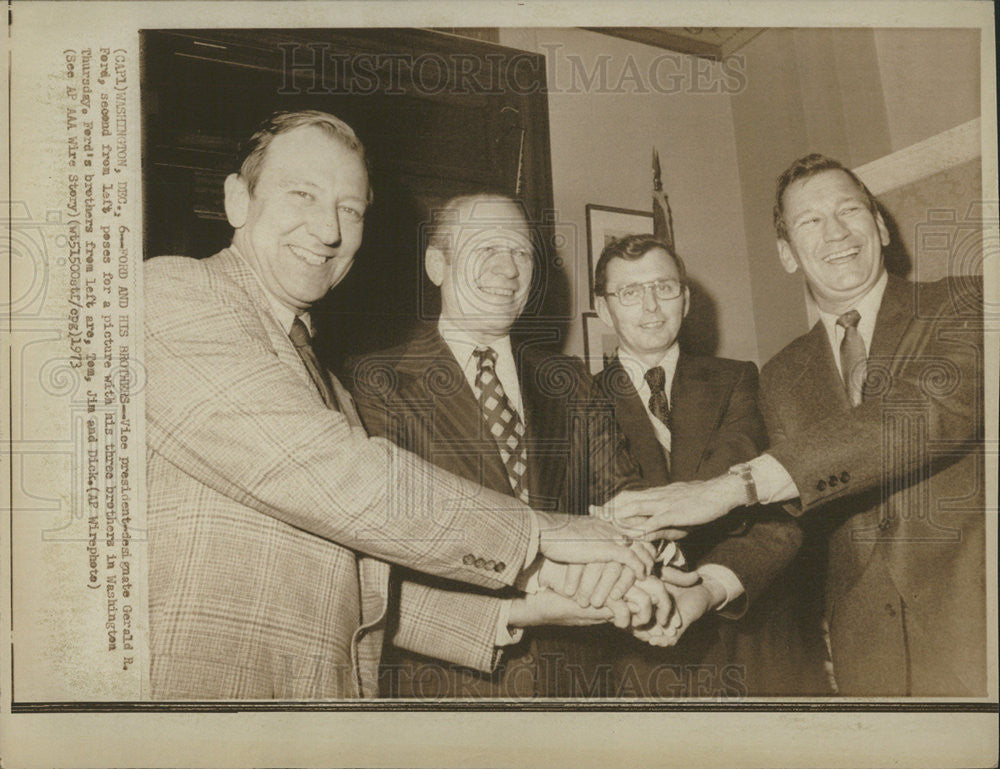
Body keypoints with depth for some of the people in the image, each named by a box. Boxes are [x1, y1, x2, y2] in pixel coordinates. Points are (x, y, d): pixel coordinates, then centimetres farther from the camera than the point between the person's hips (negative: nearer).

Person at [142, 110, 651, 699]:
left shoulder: (325, 384, 17)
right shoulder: (172, 292, -8)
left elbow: (357, 592, 11)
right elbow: (329, 477, -19)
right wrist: (538, 530, -13)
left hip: (330, 688, 7)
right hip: (196, 683, -6)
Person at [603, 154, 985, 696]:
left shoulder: (964, 304, -2)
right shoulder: (783, 375, 13)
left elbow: (934, 411, -22)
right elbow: (786, 516, 10)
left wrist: (736, 485, -26)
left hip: (977, 623, -3)